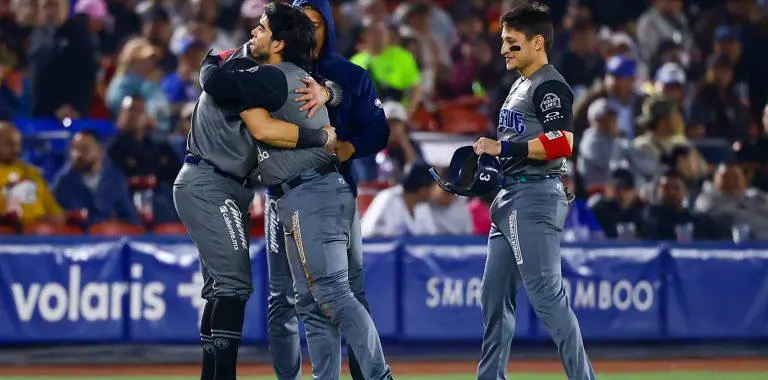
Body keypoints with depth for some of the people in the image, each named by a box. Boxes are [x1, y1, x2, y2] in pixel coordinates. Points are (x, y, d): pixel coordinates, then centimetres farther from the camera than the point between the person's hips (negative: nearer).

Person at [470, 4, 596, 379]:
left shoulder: (550, 86, -10)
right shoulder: (520, 86, 21)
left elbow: (562, 143, -22)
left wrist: (503, 147, -20)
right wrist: (489, 155, 12)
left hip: (536, 196, -11)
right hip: (510, 197, 11)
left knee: (546, 295, -14)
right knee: (494, 295, 12)